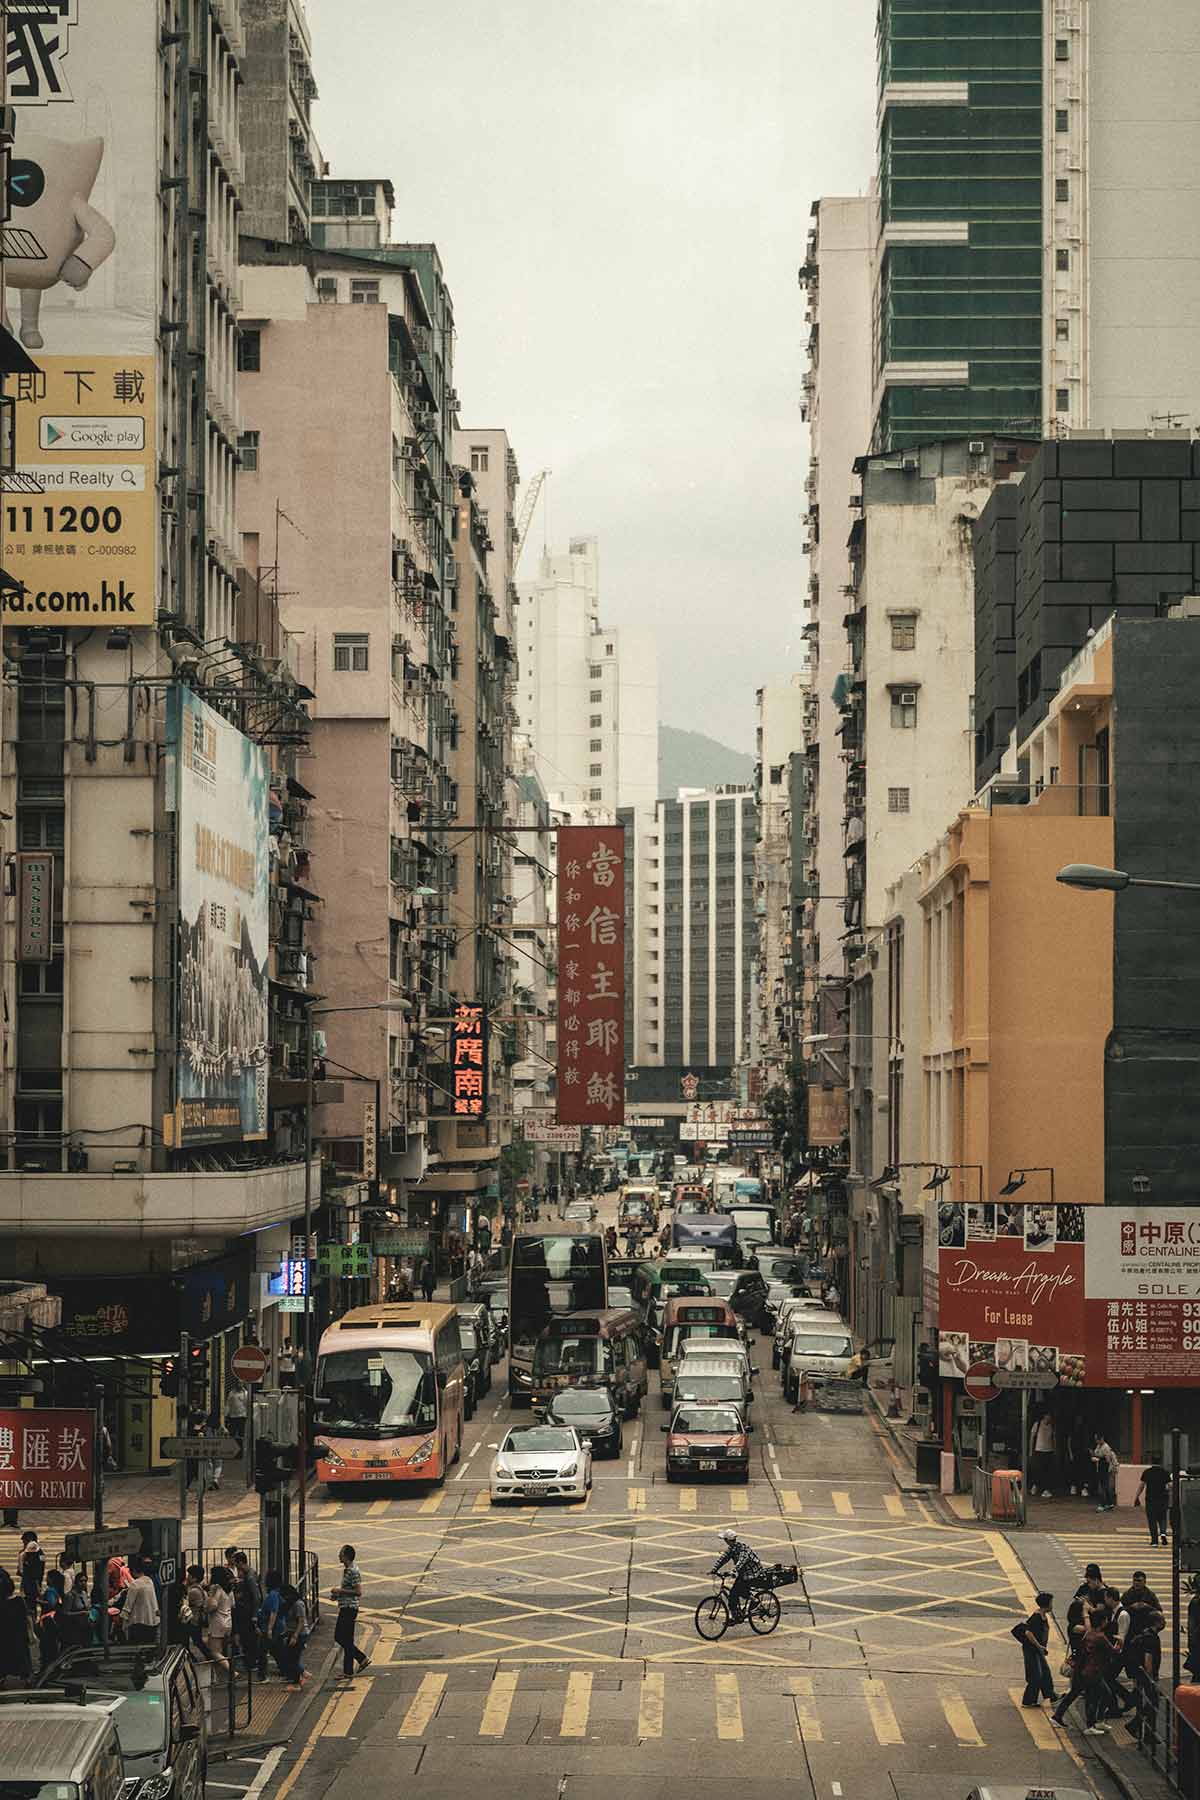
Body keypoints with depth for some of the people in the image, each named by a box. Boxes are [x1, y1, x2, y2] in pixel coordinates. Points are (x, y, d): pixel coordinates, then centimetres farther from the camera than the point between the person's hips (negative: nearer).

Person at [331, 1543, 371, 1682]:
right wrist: (337, 1594, 10)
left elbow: (358, 1592, -24)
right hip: (344, 1608, 11)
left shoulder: (354, 1572, -19)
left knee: (347, 1640, -3)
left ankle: (348, 1673, 5)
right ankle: (363, 1659, 23)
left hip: (349, 1608, -11)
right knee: (339, 1637, 16)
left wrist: (340, 1591, -20)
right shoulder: (347, 1569, 12)